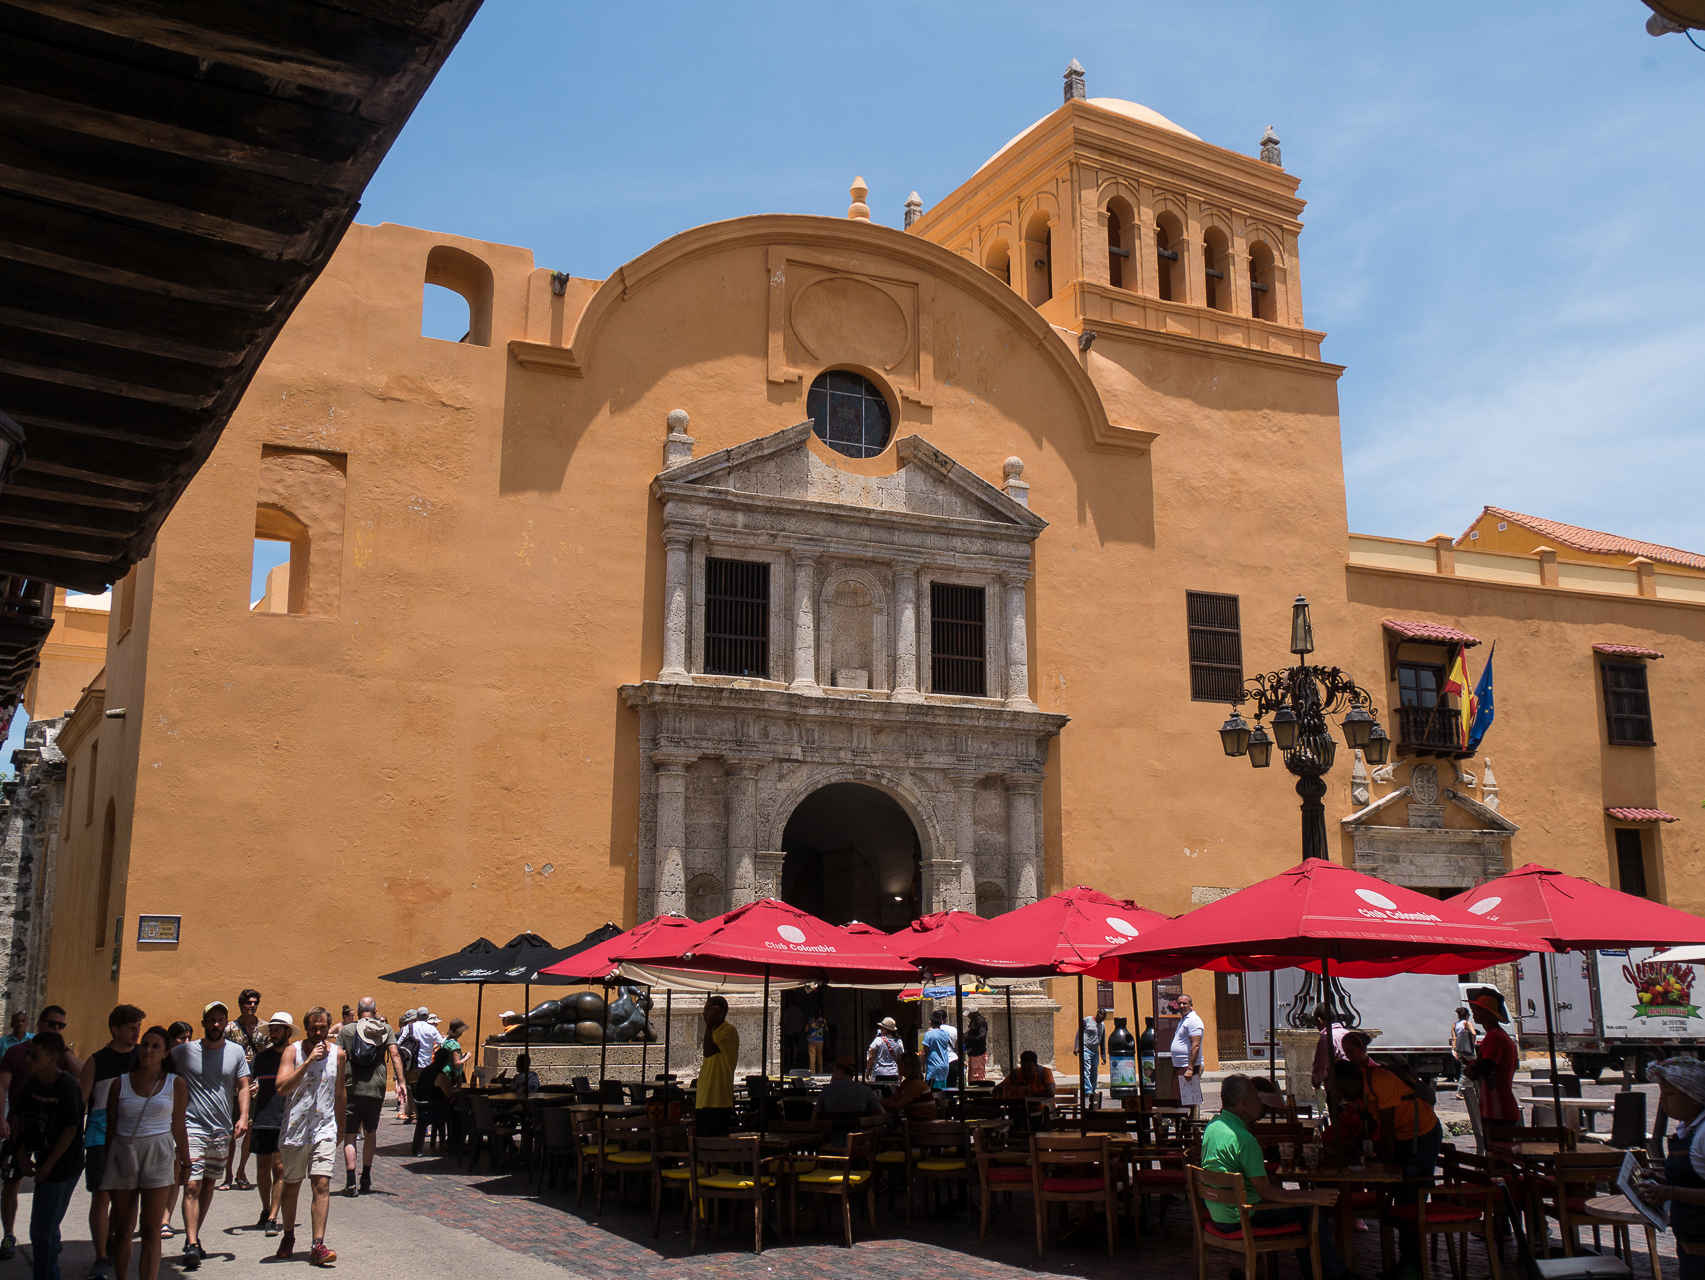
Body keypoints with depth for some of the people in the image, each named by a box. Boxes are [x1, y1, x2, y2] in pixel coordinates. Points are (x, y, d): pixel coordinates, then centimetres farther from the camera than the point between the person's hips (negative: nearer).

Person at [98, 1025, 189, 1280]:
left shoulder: (175, 1084, 5)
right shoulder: (120, 1083, 7)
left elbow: (178, 1127, 9)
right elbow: (109, 1127, 9)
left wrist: (184, 1162, 8)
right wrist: (104, 1163, 7)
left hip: (158, 1156, -1)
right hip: (123, 1154, 1)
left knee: (151, 1230, -4)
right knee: (122, 1230, 5)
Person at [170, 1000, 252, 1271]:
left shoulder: (235, 1052, 4)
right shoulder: (185, 1051, -2)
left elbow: (243, 1087, 6)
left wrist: (243, 1116, -8)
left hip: (222, 1129, 3)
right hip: (192, 1126, -3)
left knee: (209, 1185, 12)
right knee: (192, 1185, -12)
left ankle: (194, 1237, 26)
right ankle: (192, 1245, -16)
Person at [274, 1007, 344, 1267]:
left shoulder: (338, 1054, 4)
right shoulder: (293, 1051, -5)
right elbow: (282, 1087, -20)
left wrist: (340, 1128, 21)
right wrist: (308, 1062, -26)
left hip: (325, 1130, 1)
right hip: (295, 1128, -1)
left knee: (322, 1185, -10)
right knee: (291, 1186, 12)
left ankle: (318, 1246, -12)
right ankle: (288, 1238, 33)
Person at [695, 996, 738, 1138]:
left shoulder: (729, 1031, -9)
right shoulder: (713, 1032, 20)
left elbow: (709, 1051, -25)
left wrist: (709, 1024, -16)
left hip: (718, 1104, -9)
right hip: (703, 1103, 9)